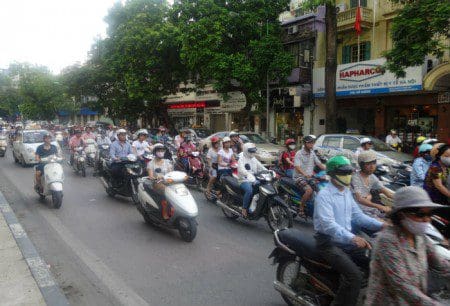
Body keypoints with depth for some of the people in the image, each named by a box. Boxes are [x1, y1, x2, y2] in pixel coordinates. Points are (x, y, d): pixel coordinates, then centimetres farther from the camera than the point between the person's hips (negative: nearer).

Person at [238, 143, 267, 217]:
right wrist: (248, 174, -43)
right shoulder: (242, 159, -4)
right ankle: (244, 209, -21)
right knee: (249, 191, -34)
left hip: (254, 180, 7)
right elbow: (241, 169, -23)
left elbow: (261, 167, 12)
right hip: (244, 180, -7)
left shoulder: (254, 159, 19)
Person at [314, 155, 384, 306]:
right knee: (355, 275, -23)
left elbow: (357, 215, 12)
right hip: (328, 243, -8)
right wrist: (352, 238, -40)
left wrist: (381, 225, -2)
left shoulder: (347, 192, 12)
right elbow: (328, 224, -28)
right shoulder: (324, 195, -17)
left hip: (346, 240, 8)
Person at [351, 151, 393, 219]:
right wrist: (379, 207, -40)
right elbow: (359, 199, -30)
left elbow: (386, 191, 6)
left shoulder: (372, 177, 6)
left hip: (370, 208, 8)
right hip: (359, 210, -8)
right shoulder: (355, 178, -19)